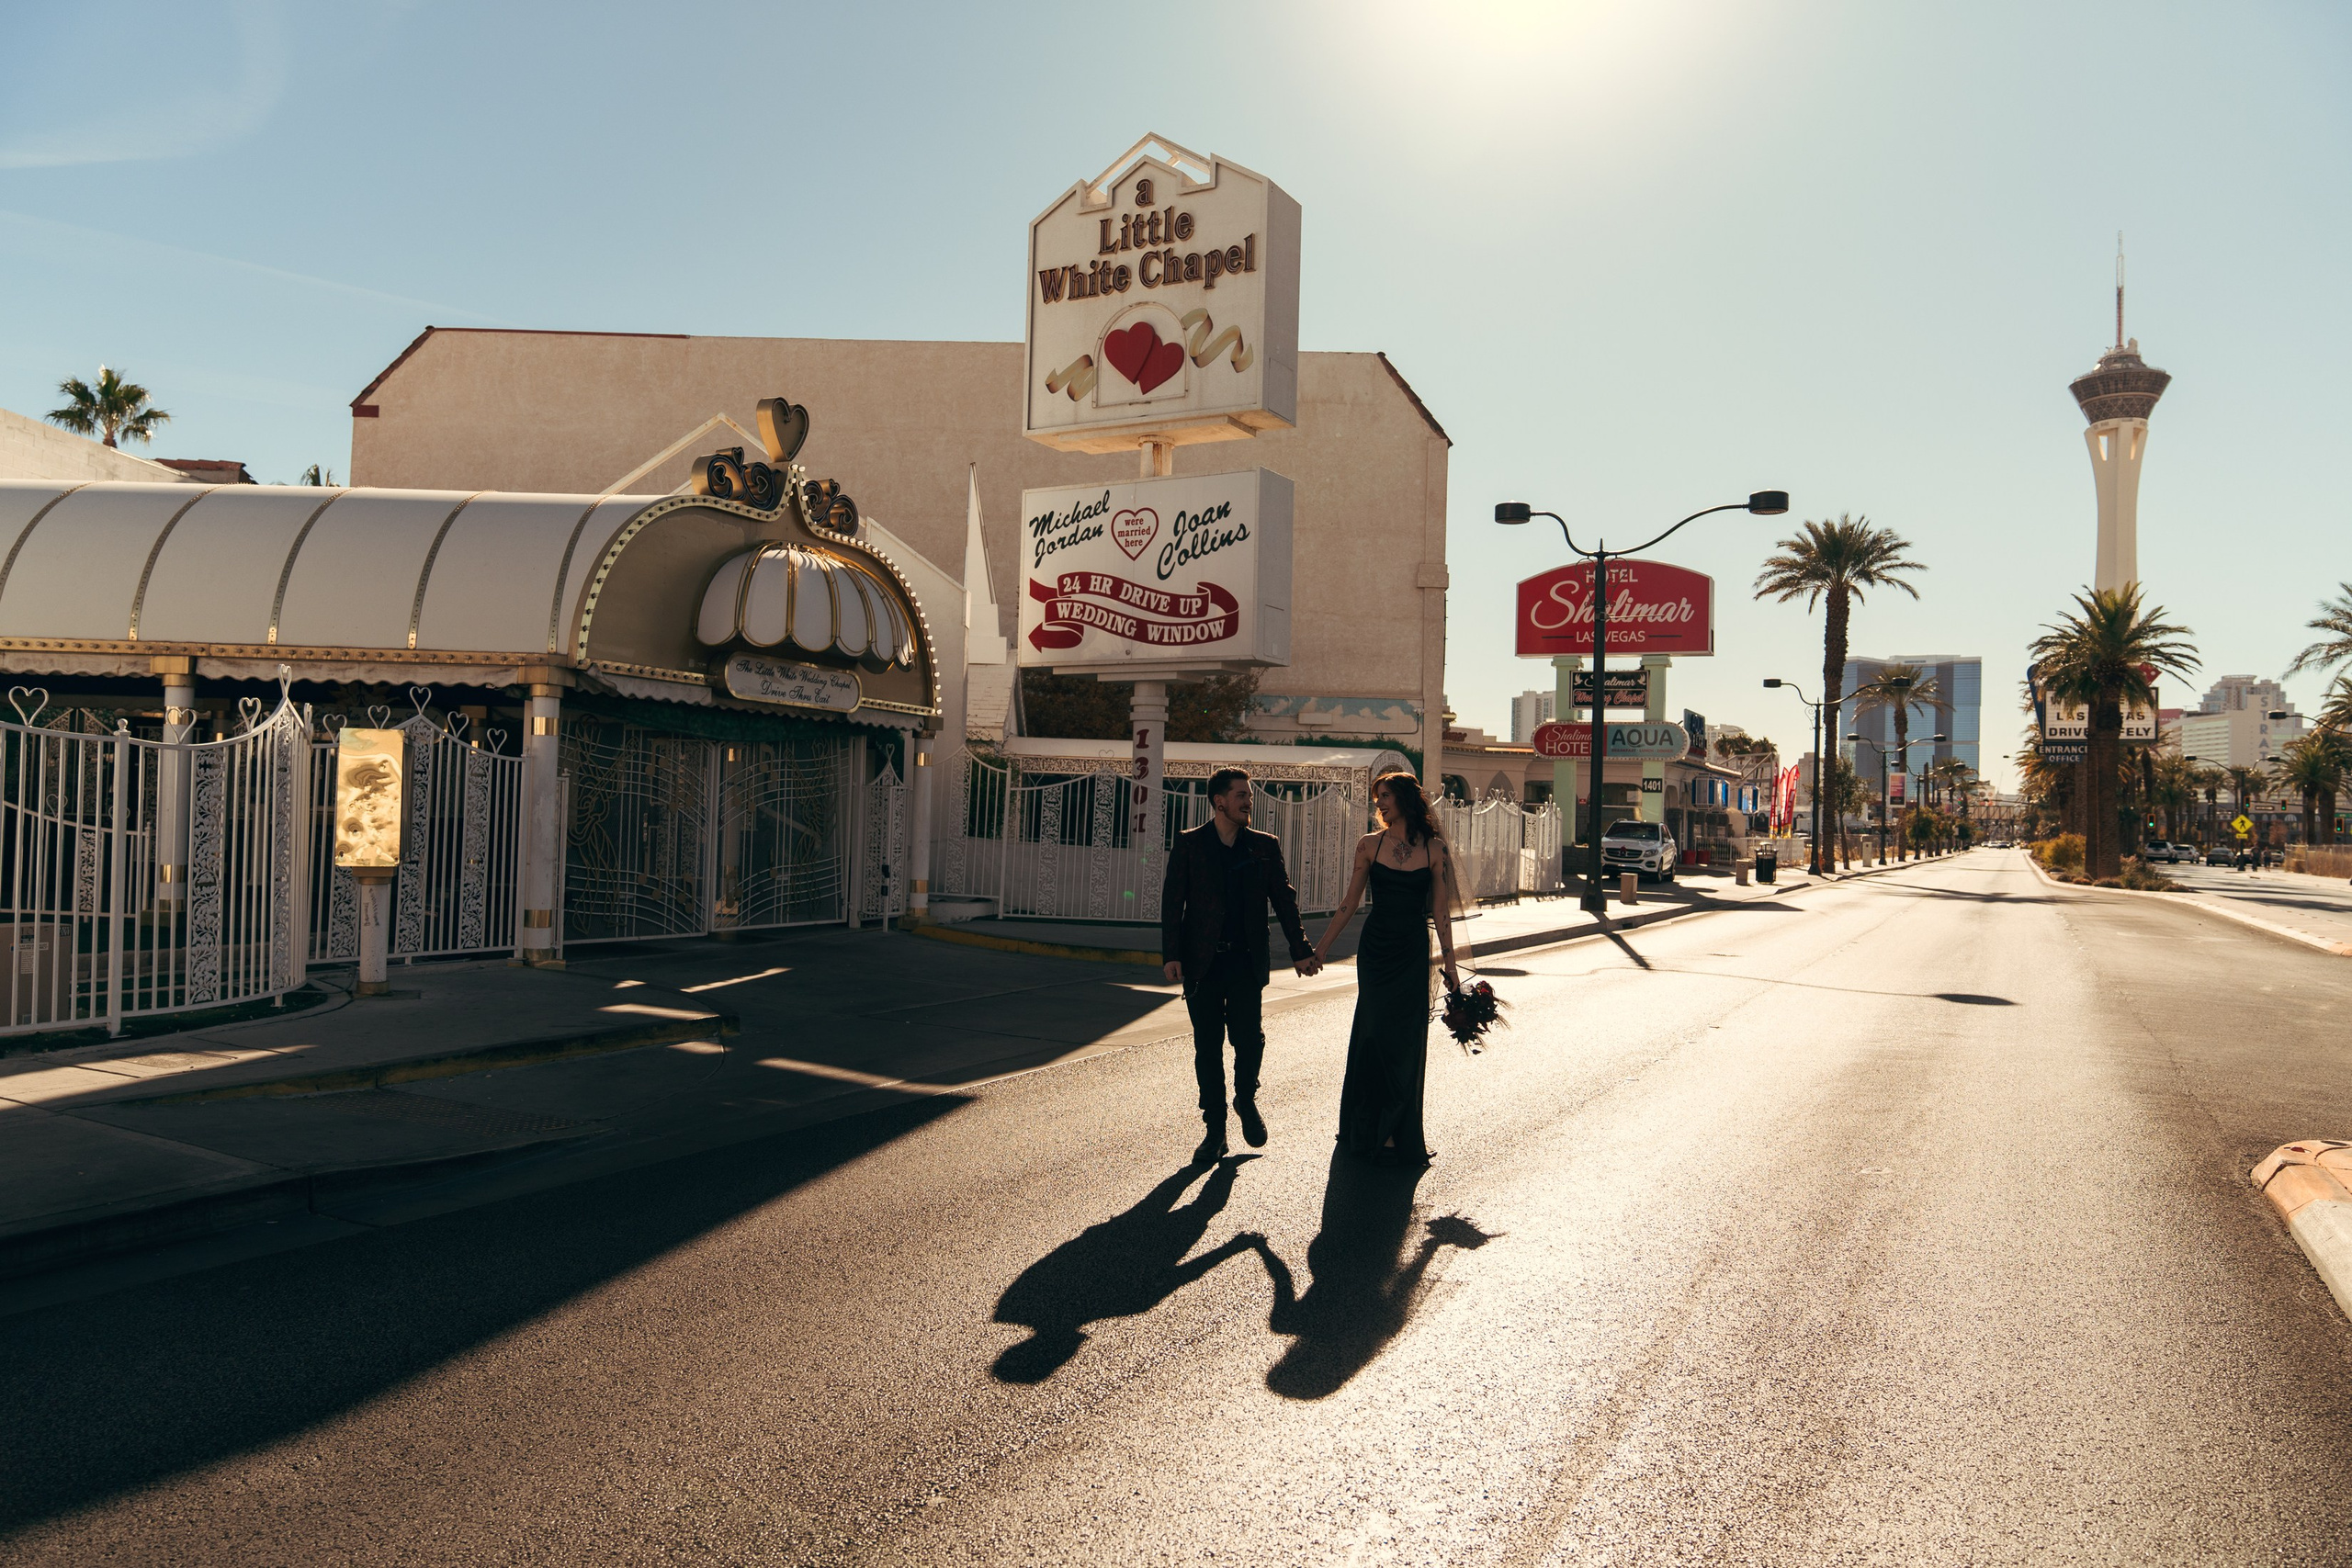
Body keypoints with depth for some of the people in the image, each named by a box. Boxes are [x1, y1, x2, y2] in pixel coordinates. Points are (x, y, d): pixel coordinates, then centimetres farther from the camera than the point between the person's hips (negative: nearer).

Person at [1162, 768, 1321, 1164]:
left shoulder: (1265, 846, 8)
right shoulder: (1188, 844, 3)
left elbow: (1284, 900, 10)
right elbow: (1172, 901, 0)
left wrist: (1301, 950, 4)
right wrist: (1171, 955, -8)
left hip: (1247, 961, 1)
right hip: (1202, 962, -1)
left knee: (1250, 1037, -9)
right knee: (1207, 1046, 3)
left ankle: (1246, 1099, 22)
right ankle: (1215, 1129, 15)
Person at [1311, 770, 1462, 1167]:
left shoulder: (1434, 848, 0)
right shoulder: (1370, 845, 1)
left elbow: (1441, 910, 2)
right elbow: (1349, 903, 6)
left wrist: (1450, 964, 1)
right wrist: (1321, 947, 5)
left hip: (1414, 954, 0)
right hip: (1376, 948, 0)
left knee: (1407, 1038, 3)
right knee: (1377, 1033, -2)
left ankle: (1399, 1129, 17)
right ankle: (1377, 1129, 8)